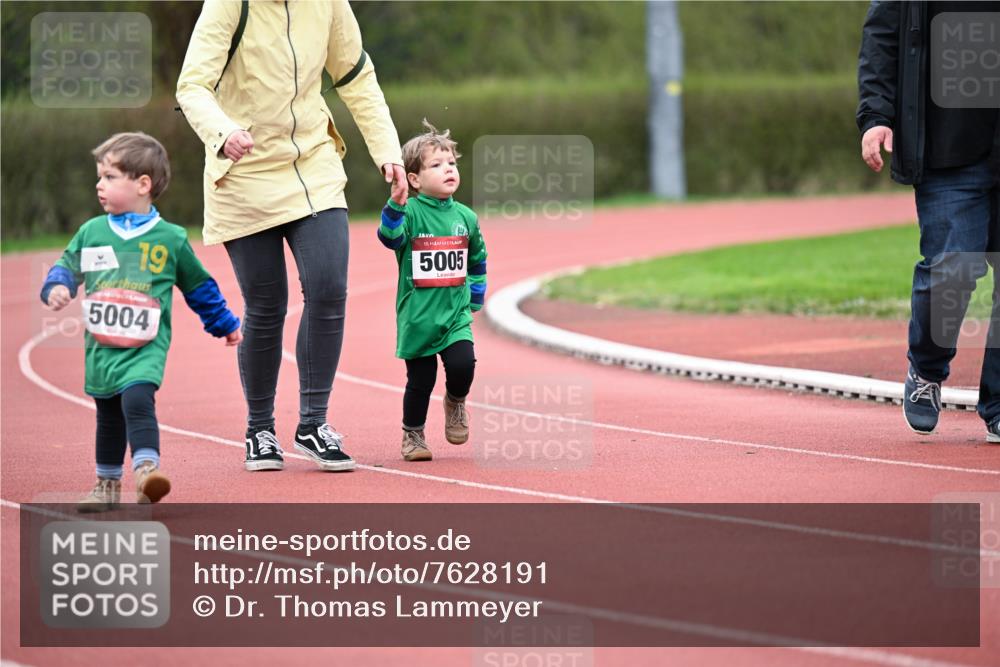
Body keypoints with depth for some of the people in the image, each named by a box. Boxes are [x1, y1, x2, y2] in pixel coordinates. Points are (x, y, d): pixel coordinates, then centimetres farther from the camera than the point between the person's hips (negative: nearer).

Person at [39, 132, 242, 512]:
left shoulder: (170, 239, 0)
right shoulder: (92, 232, 5)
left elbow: (199, 287, 12)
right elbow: (67, 267, 12)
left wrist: (224, 324, 22)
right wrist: (57, 288, -12)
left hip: (146, 348, -4)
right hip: (101, 348, 4)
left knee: (137, 401, -25)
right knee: (109, 416, 14)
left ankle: (146, 471, -34)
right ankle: (107, 485, 26)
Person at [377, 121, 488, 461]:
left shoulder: (465, 216, 5)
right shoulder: (411, 213, -9)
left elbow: (477, 260, 20)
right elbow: (390, 237, -29)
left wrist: (474, 299, 17)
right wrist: (396, 204, -44)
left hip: (456, 315, 3)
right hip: (417, 316, -3)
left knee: (462, 365, -16)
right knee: (420, 381, 3)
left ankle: (455, 402, 16)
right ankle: (412, 434, 25)